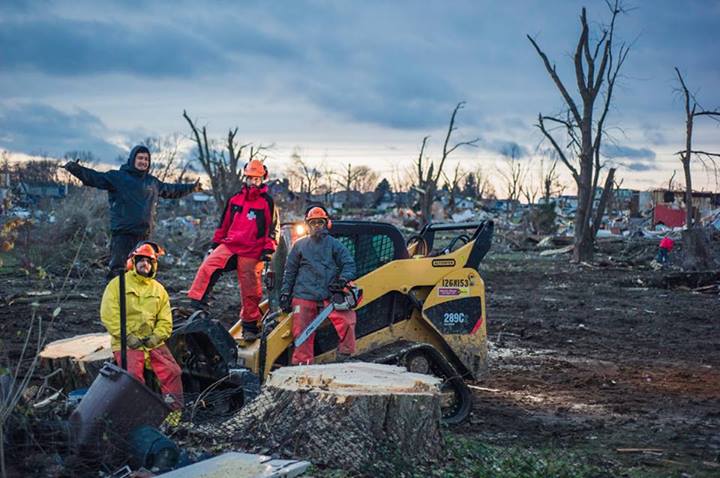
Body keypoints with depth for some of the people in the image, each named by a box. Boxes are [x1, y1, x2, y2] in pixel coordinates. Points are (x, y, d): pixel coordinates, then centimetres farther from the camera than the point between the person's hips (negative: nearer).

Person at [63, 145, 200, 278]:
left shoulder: (152, 181, 17)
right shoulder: (117, 177, -1)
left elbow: (171, 190, 33)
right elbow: (95, 177, -11)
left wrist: (191, 188, 41)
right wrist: (75, 168, -26)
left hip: (143, 235, 6)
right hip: (122, 234, -6)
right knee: (118, 270, -10)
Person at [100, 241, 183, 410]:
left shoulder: (159, 289, 17)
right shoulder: (117, 284, 4)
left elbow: (165, 320, 14)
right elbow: (109, 315, -5)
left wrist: (156, 336, -5)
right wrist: (127, 336, -13)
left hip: (153, 343, 4)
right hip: (126, 343, -4)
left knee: (173, 372, -13)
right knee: (133, 376, -26)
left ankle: (174, 411, -4)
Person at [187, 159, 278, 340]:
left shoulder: (267, 202, 2)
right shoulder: (235, 199, 14)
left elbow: (273, 228, 1)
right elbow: (224, 223, 21)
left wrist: (268, 250, -7)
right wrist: (215, 243, 19)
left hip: (252, 252, -3)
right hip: (229, 245, 3)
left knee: (250, 290, 1)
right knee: (208, 266, -20)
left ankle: (250, 325, 13)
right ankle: (197, 303, -21)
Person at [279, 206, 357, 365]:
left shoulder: (334, 245, 11)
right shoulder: (300, 245, 14)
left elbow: (349, 264, 7)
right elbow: (290, 271, 16)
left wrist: (343, 280, -13)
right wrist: (285, 294, 11)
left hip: (329, 295, -1)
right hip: (304, 296, 1)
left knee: (347, 319, -20)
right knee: (302, 333, -2)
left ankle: (345, 355, -6)